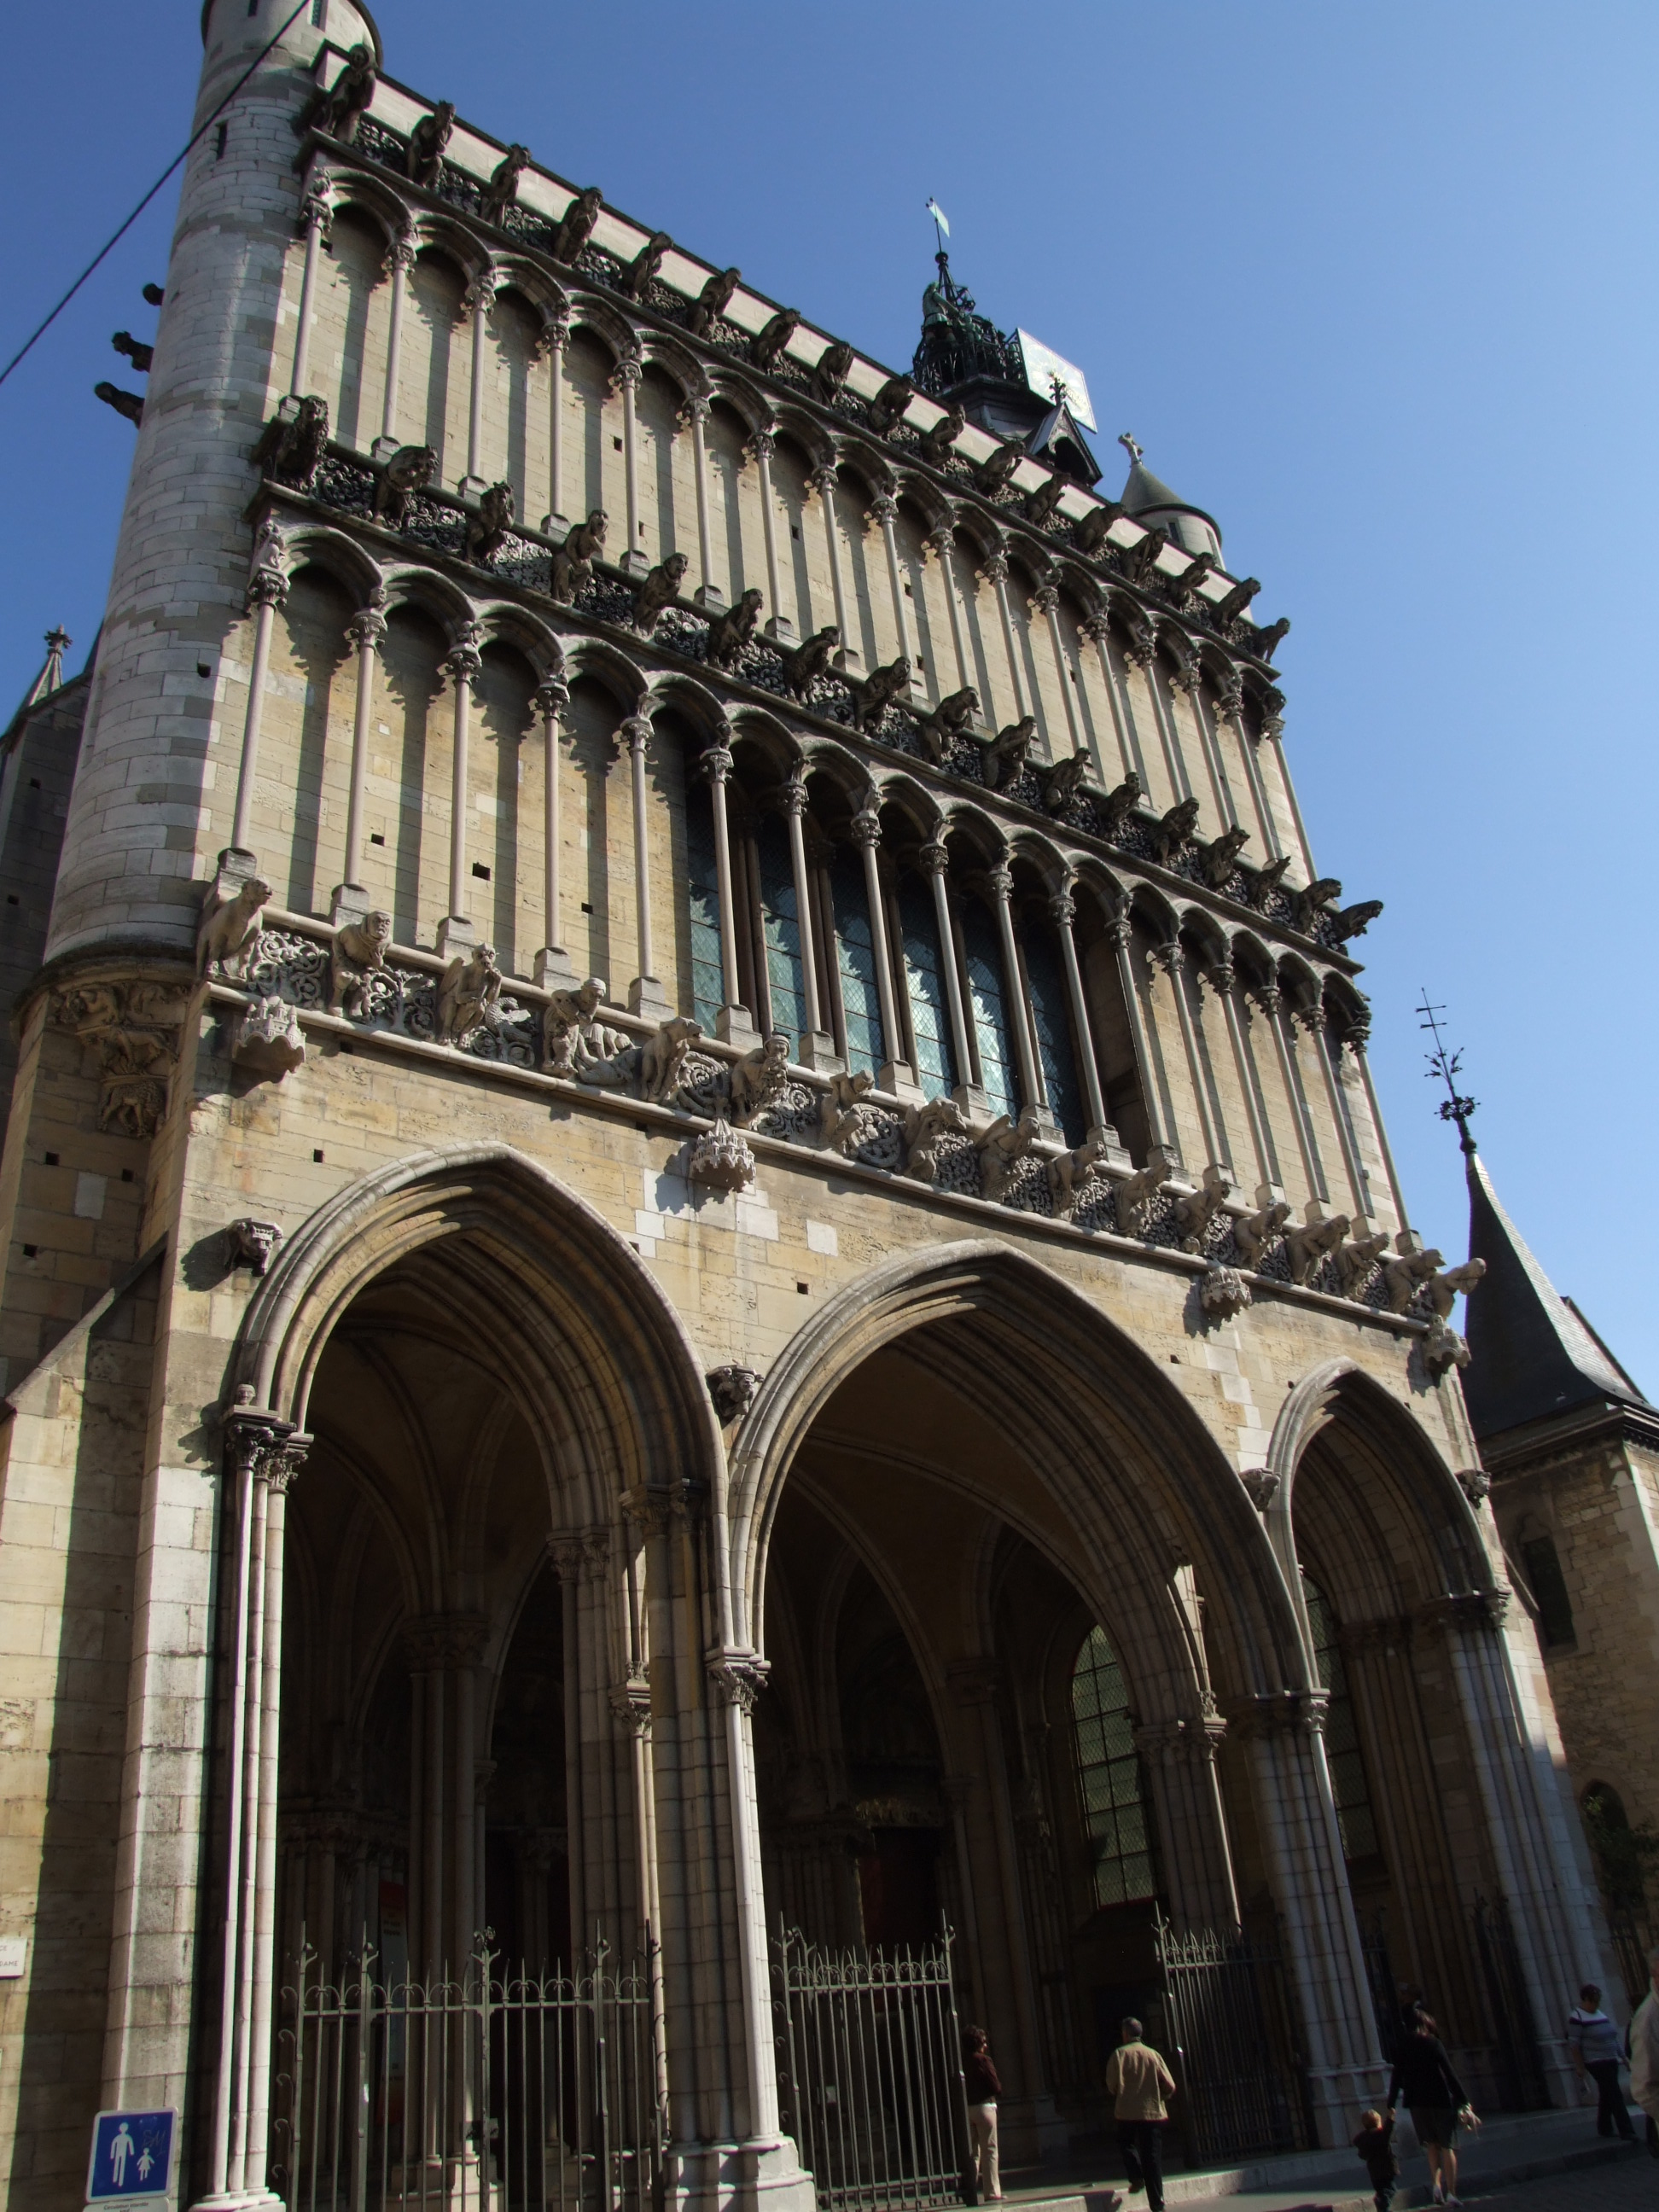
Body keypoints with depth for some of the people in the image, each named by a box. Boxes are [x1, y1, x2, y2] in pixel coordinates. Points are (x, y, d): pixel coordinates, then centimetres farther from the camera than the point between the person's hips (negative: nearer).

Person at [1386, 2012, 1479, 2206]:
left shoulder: (1404, 2048, 6)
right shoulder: (1434, 2044, -3)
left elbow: (1397, 2079, 5)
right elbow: (1450, 2075, -9)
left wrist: (1391, 2105, 9)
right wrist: (1464, 2102, -6)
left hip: (1417, 2103, 3)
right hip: (1440, 2100, -3)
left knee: (1431, 2144, 16)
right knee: (1447, 2146, 6)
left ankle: (1436, 2183, -3)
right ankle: (1451, 2193, 1)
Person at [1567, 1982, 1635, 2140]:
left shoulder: (1601, 2014, 14)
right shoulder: (1576, 2017, -12)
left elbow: (1613, 2038, 20)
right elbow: (1573, 2044, -14)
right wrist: (1580, 2066, -16)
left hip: (1611, 2061, 8)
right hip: (1596, 2063, -8)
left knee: (1607, 2096, 13)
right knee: (1615, 2095, -11)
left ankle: (1604, 2128, 25)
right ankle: (1627, 2132, -9)